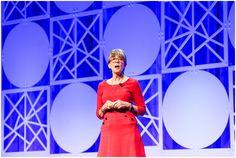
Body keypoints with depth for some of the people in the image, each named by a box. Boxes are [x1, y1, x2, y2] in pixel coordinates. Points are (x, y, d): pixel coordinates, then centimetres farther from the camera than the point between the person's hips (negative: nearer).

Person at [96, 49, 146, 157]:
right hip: (108, 129, 2)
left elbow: (142, 110, 7)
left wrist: (127, 105, -9)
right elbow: (99, 114, 16)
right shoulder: (102, 86, 14)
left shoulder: (133, 83, 7)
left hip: (128, 128, -2)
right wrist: (105, 107, -4)